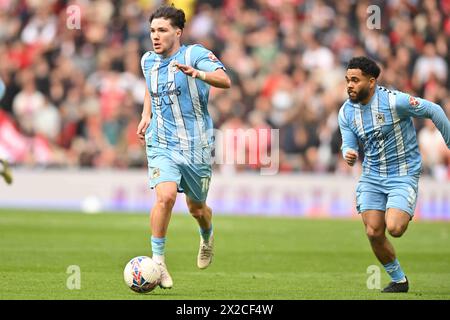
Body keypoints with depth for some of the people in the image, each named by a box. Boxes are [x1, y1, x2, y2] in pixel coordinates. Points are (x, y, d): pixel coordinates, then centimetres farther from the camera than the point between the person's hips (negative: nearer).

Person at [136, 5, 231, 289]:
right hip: (162, 145, 2)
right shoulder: (148, 61, 6)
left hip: (196, 146, -2)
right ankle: (157, 260, -12)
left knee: (196, 208, 13)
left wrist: (196, 73, -44)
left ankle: (207, 237, 49)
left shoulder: (195, 54, -11)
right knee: (166, 196, -23)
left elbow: (225, 80, -27)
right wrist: (146, 115, 15)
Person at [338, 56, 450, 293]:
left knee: (394, 229, -24)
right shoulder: (346, 112, -1)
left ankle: (403, 216, 13)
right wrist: (348, 155, -25)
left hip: (403, 175, -5)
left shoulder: (394, 101, -18)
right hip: (371, 177, 5)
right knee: (373, 233, -4)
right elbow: (348, 144, 1)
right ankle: (398, 281, 17)